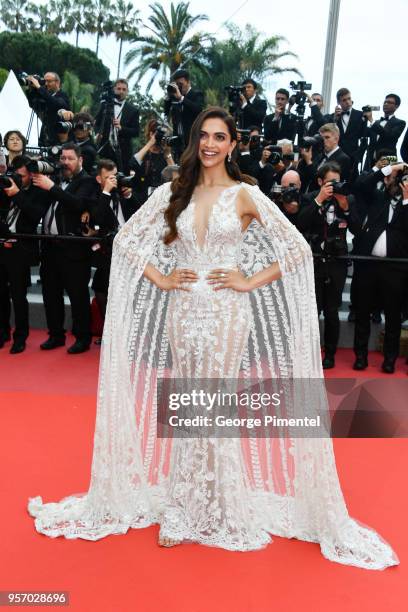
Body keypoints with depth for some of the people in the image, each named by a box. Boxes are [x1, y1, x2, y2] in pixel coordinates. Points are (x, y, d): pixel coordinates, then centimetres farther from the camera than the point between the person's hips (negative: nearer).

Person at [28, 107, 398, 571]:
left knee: (215, 409, 4)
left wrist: (251, 281, -8)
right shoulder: (173, 192, 6)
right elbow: (127, 239, 10)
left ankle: (213, 507, 25)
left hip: (227, 313, -2)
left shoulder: (246, 195, -1)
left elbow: (297, 248, -3)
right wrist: (161, 280, 0)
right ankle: (183, 509, 26)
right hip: (183, 310, 3)